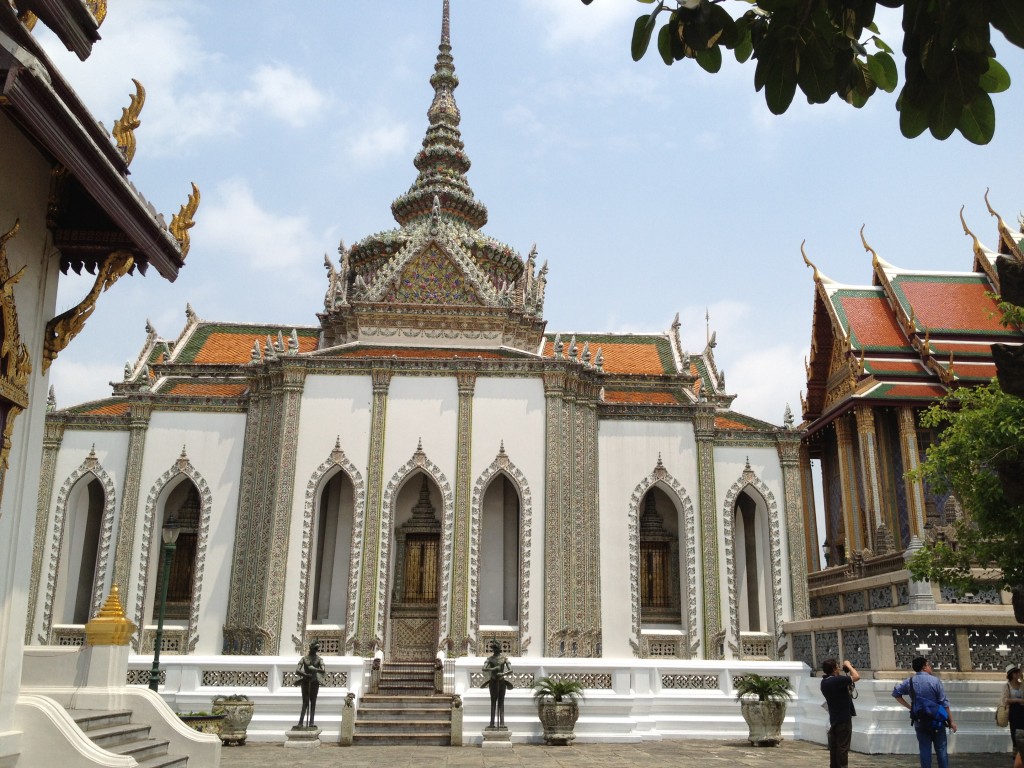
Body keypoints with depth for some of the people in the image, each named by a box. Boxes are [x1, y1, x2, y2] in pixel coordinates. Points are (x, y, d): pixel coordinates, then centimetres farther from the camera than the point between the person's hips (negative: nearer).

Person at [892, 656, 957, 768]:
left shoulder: (910, 681, -2)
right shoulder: (935, 680, -12)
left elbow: (896, 693, 3)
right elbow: (944, 703, -10)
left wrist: (909, 706, 5)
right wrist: (951, 721, -3)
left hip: (920, 722, 2)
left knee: (924, 750, 8)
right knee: (941, 749, 9)